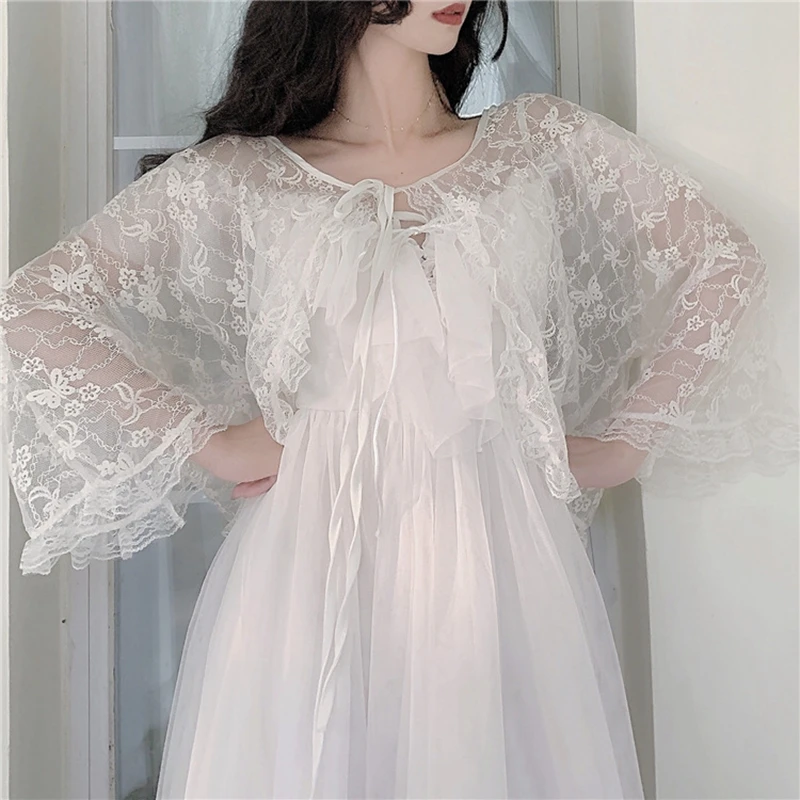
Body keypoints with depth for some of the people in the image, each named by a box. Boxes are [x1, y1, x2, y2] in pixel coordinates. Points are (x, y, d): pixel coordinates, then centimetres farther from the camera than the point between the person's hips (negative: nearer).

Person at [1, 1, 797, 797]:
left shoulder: (543, 142, 7)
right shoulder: (238, 178, 1)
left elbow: (725, 268, 12)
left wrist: (619, 444, 6)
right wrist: (209, 445, -2)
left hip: (506, 579, 2)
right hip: (311, 579, -1)